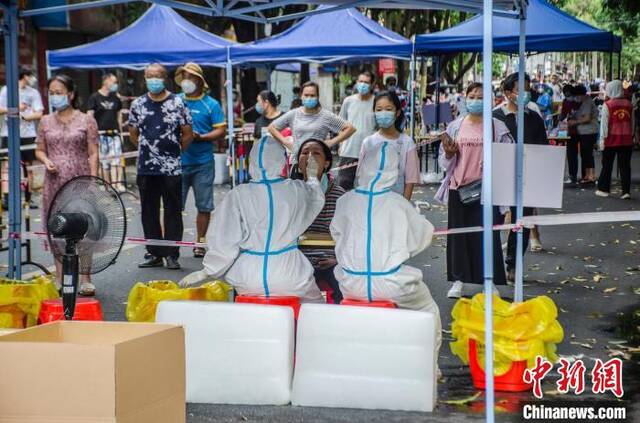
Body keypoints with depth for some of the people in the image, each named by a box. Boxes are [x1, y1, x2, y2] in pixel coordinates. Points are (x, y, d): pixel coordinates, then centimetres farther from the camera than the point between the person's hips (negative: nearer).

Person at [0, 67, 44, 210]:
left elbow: (38, 114, 0)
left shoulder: (33, 93, 7)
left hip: (28, 134, 2)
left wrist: (23, 116, -14)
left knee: (28, 166, 7)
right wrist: (15, 108, -12)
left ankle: (28, 198, 14)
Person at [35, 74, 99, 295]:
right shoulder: (46, 122, 10)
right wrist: (46, 161, -7)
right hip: (54, 183, 3)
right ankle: (59, 279, 15)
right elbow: (39, 150, 16)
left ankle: (85, 280, 4)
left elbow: (93, 154, -2)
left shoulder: (86, 121, 1)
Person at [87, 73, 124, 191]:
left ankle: (117, 183, -11)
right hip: (101, 134, -3)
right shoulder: (94, 98, -1)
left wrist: (119, 130, 14)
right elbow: (89, 116, -4)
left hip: (114, 133, 3)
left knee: (116, 159, -7)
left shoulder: (115, 98, 13)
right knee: (104, 160, 2)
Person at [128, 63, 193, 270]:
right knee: (149, 212, 8)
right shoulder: (138, 104, 6)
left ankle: (172, 254, 7)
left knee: (173, 212, 1)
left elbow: (188, 134, 3)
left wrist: (174, 151, 8)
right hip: (146, 168, 3)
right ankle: (154, 253, 17)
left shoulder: (177, 103, -2)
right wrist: (149, 149, 13)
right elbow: (133, 134, 16)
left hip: (171, 168, -3)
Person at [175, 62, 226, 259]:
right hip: (177, 161, 1)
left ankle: (200, 243, 15)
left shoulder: (211, 104, 1)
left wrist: (200, 137, -16)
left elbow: (221, 131, -1)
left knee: (204, 206, 4)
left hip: (203, 163, -1)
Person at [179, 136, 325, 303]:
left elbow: (225, 241, -8)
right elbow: (315, 201, 21)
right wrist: (312, 178, 41)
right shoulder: (296, 191, -4)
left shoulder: (238, 195, -9)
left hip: (248, 279, 0)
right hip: (289, 274, 0)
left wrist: (206, 272, 3)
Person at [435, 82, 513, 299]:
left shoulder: (497, 127, 2)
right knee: (459, 234, 6)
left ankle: (490, 282, 9)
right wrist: (449, 153, -9)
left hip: (486, 187, -2)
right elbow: (444, 162, 12)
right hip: (459, 187, 2)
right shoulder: (455, 126, 8)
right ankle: (458, 281, 16)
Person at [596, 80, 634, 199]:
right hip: (627, 139, 3)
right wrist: (631, 135, 18)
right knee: (625, 166, 5)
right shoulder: (628, 104, 4)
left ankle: (603, 189, 15)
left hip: (611, 139, -3)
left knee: (607, 165, 9)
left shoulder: (607, 104, -8)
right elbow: (632, 122, 10)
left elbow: (604, 122, -8)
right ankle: (626, 191, 1)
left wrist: (602, 138, -4)